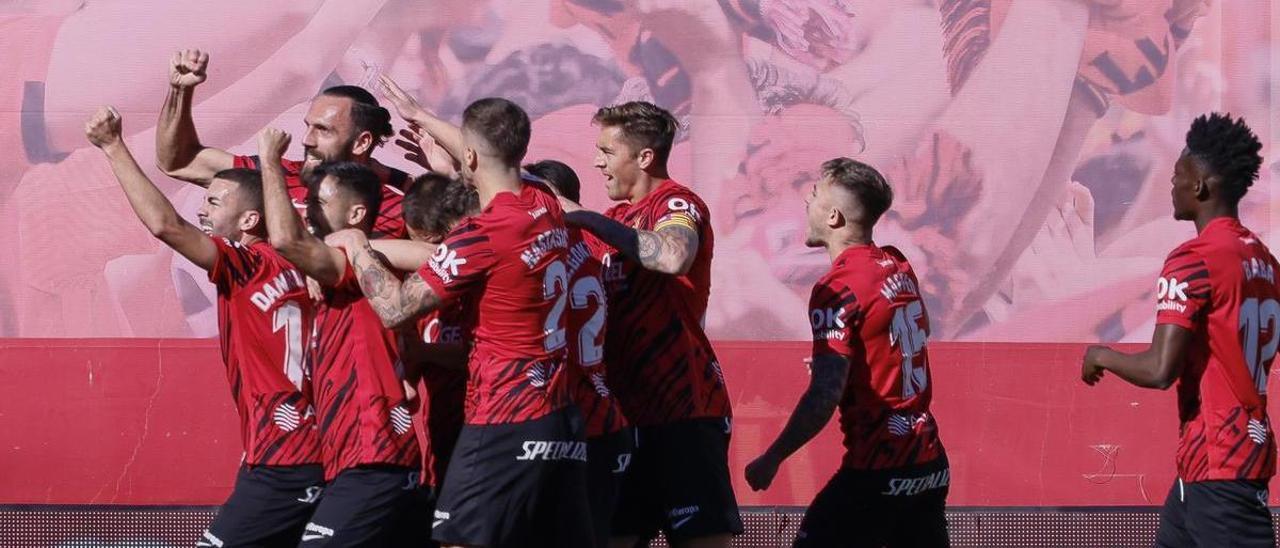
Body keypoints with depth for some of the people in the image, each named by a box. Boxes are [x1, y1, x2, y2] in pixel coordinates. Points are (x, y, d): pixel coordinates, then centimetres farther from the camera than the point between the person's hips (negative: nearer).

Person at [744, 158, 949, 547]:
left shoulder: (838, 288, -13)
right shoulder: (899, 268, 10)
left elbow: (825, 397, -19)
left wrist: (771, 460, -12)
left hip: (878, 471, -8)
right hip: (931, 465, 8)